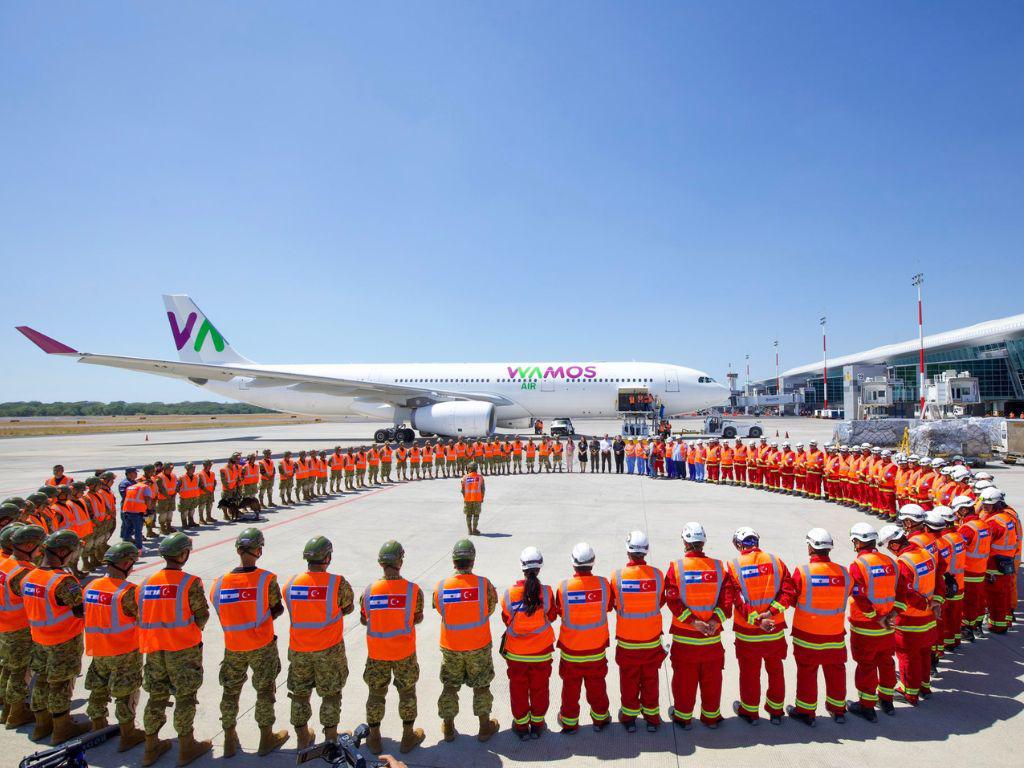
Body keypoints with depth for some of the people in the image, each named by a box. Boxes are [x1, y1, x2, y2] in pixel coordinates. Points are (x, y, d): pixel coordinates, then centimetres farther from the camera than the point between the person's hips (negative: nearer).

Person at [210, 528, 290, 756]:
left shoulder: (219, 583, -10)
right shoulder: (266, 579, -19)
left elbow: (223, 617, -1)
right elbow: (278, 610, -8)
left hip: (233, 648, 3)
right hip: (262, 646, -3)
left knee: (230, 692, 21)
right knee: (264, 691, 15)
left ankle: (230, 741, 35)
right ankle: (266, 739, 28)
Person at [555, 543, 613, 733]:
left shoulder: (564, 587, -22)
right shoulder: (603, 584, -19)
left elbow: (559, 612, -5)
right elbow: (609, 606, 0)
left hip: (570, 649, -1)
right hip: (597, 649, 1)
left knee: (571, 687, 18)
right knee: (597, 686, 22)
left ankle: (569, 722, 34)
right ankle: (600, 719, 39)